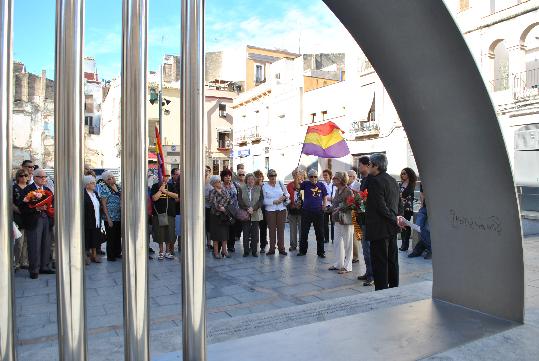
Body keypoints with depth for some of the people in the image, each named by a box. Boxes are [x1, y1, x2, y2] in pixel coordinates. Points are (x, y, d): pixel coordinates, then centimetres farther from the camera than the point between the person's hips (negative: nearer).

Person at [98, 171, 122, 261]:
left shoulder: (118, 186, 10)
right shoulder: (104, 188, -8)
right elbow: (104, 204, -11)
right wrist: (108, 218, -15)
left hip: (119, 217, 6)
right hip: (111, 218, -6)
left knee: (118, 237, 14)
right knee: (111, 237, 2)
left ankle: (117, 253, 26)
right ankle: (110, 256, 13)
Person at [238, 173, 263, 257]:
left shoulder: (259, 188, 6)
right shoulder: (242, 189, 6)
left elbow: (261, 200, -1)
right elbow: (240, 201, 0)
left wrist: (253, 208, -13)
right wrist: (247, 209, -12)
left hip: (256, 214, 0)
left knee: (255, 233, 3)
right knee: (246, 233, 4)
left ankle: (254, 251, 11)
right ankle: (246, 251, 12)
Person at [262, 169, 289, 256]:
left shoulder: (280, 183, 6)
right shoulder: (265, 186, 0)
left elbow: (287, 194, 10)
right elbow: (264, 200, -5)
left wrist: (284, 197, -11)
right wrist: (274, 201, -15)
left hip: (282, 209, 2)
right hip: (270, 210, -2)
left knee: (281, 229, 5)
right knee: (272, 229, 1)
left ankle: (281, 248, 12)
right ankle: (272, 249, 10)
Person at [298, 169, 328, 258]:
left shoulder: (321, 185, 5)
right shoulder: (306, 184, 2)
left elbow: (325, 196, 15)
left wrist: (324, 204, 0)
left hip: (318, 211, 1)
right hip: (306, 211, -1)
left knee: (320, 232, 7)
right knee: (304, 232, 8)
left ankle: (321, 251, 19)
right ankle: (302, 250, 22)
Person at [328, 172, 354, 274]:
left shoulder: (348, 191, -14)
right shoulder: (337, 191, 11)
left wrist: (339, 208, -21)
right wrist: (331, 208, -1)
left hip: (346, 220, -9)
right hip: (337, 220, 9)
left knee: (347, 244, 2)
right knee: (337, 243, 15)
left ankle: (347, 266, 12)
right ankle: (338, 263, 28)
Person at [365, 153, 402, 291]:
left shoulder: (375, 181, -16)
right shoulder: (393, 180, 12)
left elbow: (380, 206, -21)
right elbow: (398, 203, 16)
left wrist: (394, 220, -15)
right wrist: (396, 218, 14)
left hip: (379, 229, -9)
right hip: (392, 229, 9)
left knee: (380, 263, -2)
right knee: (392, 260, 16)